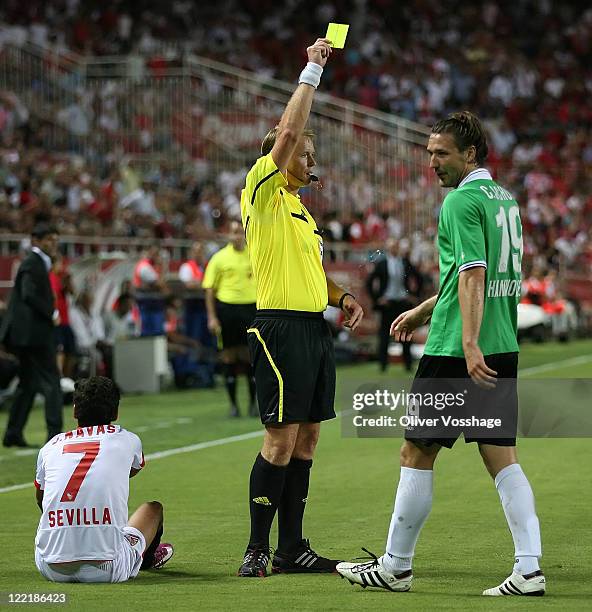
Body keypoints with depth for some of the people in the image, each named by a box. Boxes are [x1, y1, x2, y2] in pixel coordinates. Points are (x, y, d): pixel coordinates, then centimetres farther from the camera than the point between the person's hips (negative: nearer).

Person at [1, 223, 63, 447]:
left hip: (28, 333, 10)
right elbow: (29, 295, -24)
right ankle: (55, 433, -12)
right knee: (51, 381, -9)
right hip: (35, 333, -10)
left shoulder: (35, 263, 18)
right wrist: (51, 314, -18)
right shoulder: (33, 263, -12)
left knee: (28, 383, 14)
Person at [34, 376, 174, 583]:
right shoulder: (128, 440, 6)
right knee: (153, 508, 27)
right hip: (107, 572, -2)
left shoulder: (50, 446, 9)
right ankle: (147, 558, 59)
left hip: (52, 571, 2)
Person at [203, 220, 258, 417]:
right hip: (226, 308, -1)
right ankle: (233, 404, 11)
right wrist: (212, 317, -5)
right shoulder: (219, 258, 1)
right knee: (229, 357, 2)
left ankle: (253, 402, 10)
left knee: (250, 355, -1)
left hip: (250, 308, 1)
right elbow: (209, 289, 2)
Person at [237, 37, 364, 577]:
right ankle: (258, 548, -3)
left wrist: (341, 297, 11)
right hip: (281, 326, -9)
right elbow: (288, 132, -17)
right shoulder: (263, 193, -3)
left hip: (315, 329, 9)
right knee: (282, 438, -10)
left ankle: (293, 548, 13)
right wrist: (312, 70, -12)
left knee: (306, 438, 8)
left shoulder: (301, 211, 23)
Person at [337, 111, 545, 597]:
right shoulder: (504, 198, 16)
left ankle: (395, 567, 12)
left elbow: (474, 276, -22)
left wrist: (469, 343, -30)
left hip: (456, 353, -8)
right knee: (502, 457, 6)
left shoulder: (462, 201, -11)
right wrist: (424, 311, 33)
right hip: (503, 349, 8)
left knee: (417, 455, 3)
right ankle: (529, 569, -3)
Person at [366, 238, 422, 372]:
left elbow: (418, 279, 16)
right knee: (384, 335, -1)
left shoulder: (405, 263, 5)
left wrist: (414, 295, 6)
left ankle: (408, 364, 11)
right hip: (387, 303, -2)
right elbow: (369, 282, 1)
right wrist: (376, 298, -5)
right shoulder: (381, 264, -1)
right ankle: (383, 364, 5)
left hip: (403, 302, 2)